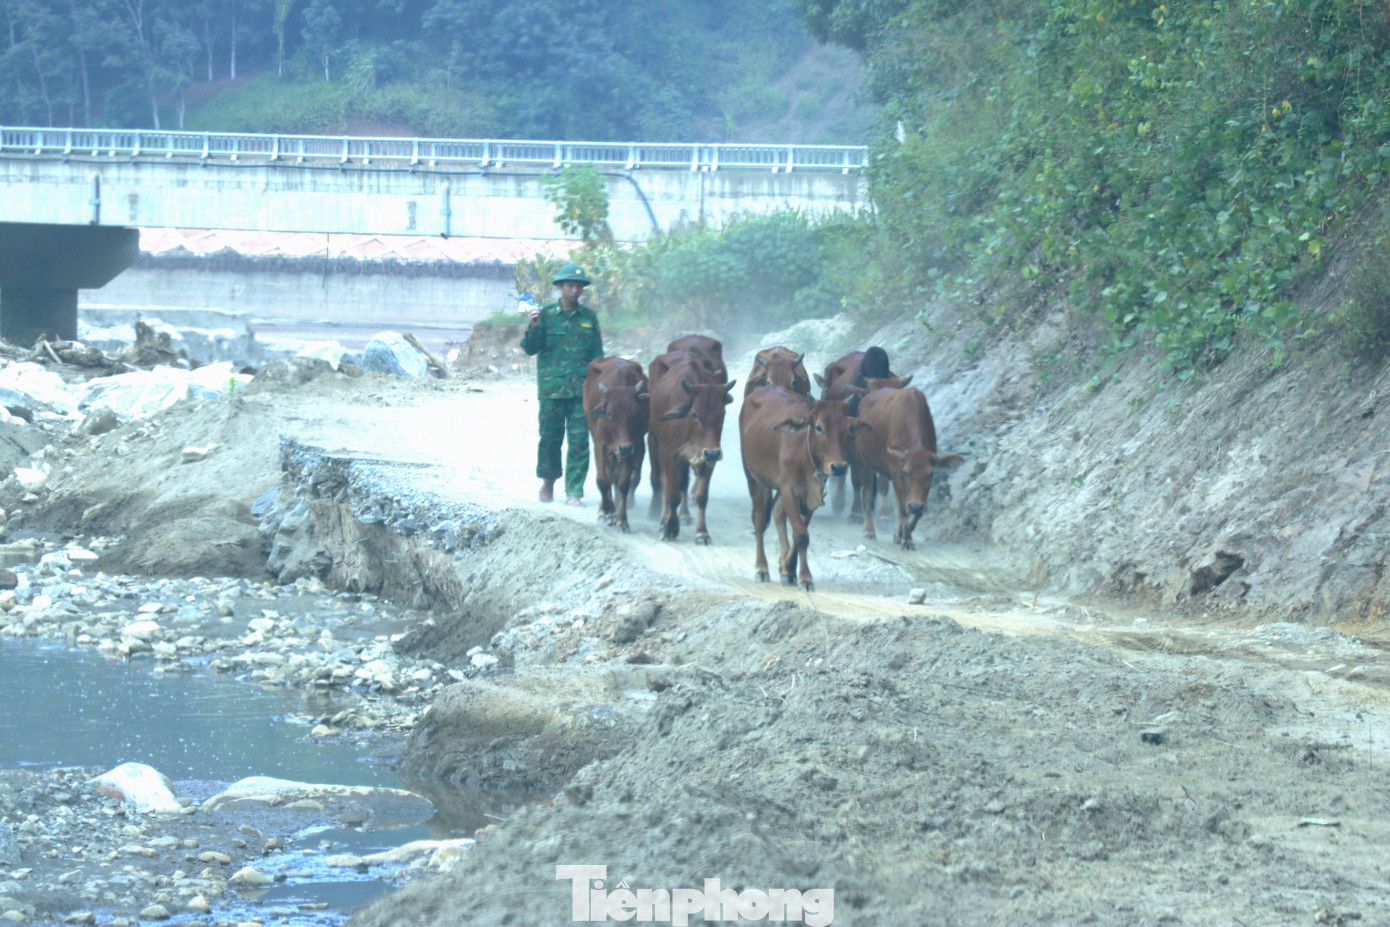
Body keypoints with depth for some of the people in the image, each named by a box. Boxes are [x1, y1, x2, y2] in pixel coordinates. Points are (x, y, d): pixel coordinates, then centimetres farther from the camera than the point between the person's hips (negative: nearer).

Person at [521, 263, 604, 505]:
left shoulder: (589, 317, 10)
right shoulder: (545, 314, 4)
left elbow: (597, 354, 14)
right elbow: (530, 348, 3)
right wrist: (534, 327, -15)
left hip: (581, 390, 1)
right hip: (552, 388, -1)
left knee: (579, 440, -4)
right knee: (550, 437, 4)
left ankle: (574, 491, -1)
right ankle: (548, 482, 25)